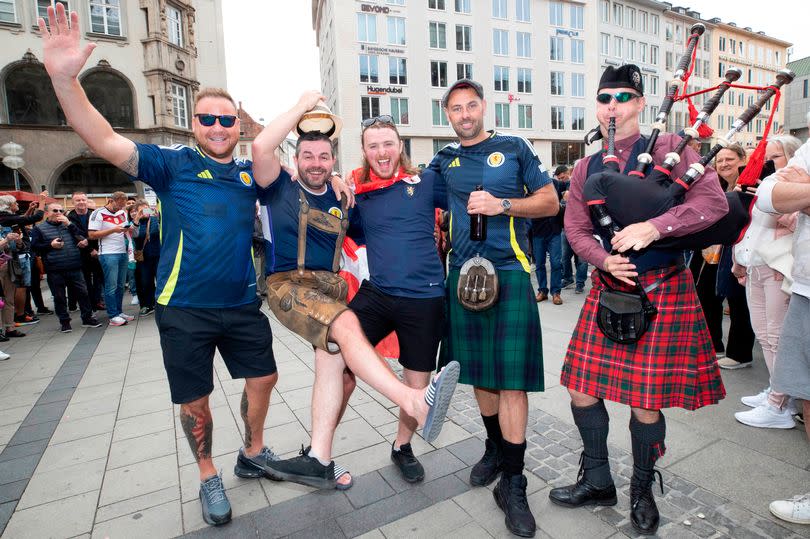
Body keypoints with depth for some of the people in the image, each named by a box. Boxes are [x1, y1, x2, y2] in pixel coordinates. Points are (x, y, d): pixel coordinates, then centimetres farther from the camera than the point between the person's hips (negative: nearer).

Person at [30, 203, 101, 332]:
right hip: (55, 270, -2)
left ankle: (87, 318, 16)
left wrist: (69, 224, -6)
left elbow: (82, 238, 3)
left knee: (82, 292, 5)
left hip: (74, 268, 2)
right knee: (59, 297, 6)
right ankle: (64, 322, 16)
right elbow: (34, 246, 0)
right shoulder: (39, 228, 5)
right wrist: (50, 245, -15)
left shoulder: (68, 224, 14)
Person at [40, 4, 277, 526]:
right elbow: (106, 142, -16)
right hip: (185, 309, -3)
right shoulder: (174, 164, -4)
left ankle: (254, 451, 39)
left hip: (243, 304, 4)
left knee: (263, 377, 13)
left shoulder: (251, 174, 6)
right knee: (195, 398, 9)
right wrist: (65, 78, -28)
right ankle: (209, 478, 33)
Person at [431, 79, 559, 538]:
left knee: (511, 377, -6)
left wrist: (501, 205, -13)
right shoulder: (445, 160, 13)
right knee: (478, 371, 11)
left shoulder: (514, 148, 5)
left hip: (509, 272, -3)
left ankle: (513, 484, 7)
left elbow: (551, 202, 3)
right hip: (463, 272, 4)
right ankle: (496, 448, 33)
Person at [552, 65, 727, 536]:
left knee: (645, 401, 3)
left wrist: (653, 227, -23)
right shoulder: (586, 168, 11)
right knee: (583, 390, 5)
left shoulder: (670, 149, -1)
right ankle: (597, 482, 29)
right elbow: (575, 228, 6)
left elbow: (714, 203, -9)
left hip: (662, 291, -4)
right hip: (608, 290, 4)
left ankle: (643, 491, 31)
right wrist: (605, 260, -12)